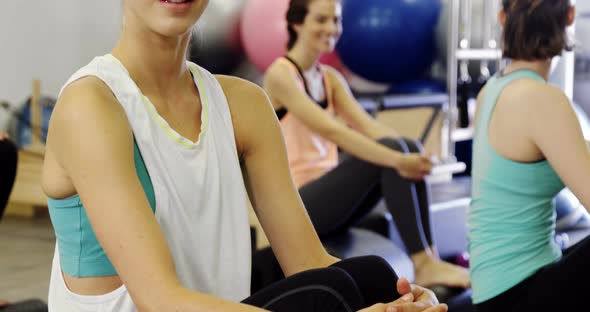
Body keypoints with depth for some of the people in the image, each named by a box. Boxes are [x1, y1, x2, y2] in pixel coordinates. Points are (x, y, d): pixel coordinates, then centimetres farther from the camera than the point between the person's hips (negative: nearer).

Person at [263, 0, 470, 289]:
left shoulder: (330, 78, 13)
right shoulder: (280, 75, -11)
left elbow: (368, 126, -1)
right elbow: (332, 131, -24)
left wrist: (410, 155, -20)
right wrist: (396, 159, -32)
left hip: (327, 196, 7)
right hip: (295, 205, -7)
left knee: (409, 148, -13)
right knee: (391, 150, -24)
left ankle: (430, 257, -16)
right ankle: (423, 265, -23)